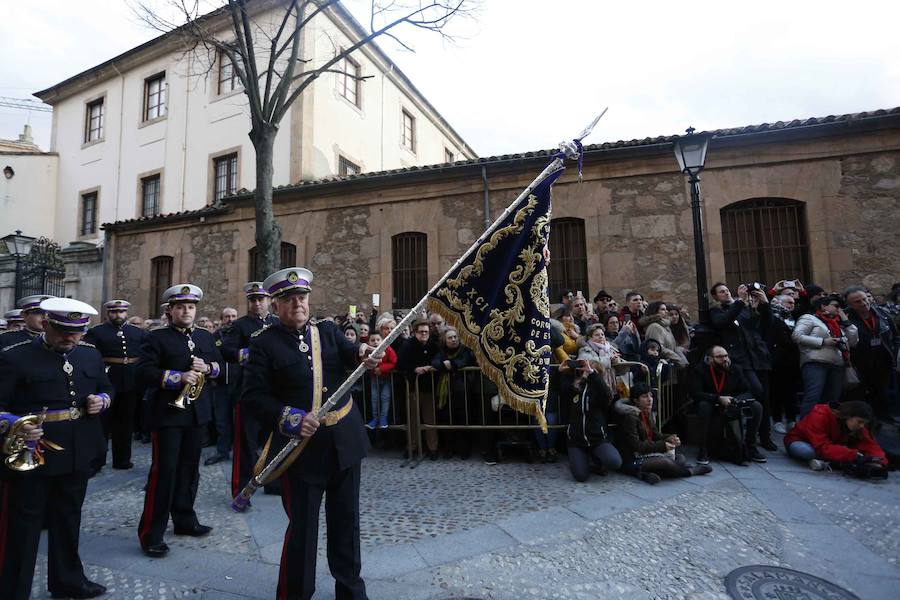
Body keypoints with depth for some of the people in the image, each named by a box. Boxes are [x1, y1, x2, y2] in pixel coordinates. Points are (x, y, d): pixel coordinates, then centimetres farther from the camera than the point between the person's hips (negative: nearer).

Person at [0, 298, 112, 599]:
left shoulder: (91, 354, 4)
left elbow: (106, 388, 14)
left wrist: (102, 400, -6)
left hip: (78, 455, 5)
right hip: (30, 455, -5)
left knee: (68, 519, 20)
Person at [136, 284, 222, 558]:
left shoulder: (206, 337, 11)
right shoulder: (157, 338, -5)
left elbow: (220, 364, 14)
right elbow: (144, 372, -14)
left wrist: (208, 368, -8)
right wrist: (178, 377, -25)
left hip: (198, 412, 6)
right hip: (168, 412, -5)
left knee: (189, 468, 15)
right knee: (163, 471, -3)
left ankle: (185, 520, 30)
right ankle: (151, 534, 9)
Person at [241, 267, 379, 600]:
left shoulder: (328, 330, 5)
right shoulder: (264, 343, -5)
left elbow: (350, 353, -11)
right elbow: (253, 396, -10)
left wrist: (364, 353, -34)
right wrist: (289, 419, -24)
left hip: (345, 441, 4)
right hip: (300, 445, -3)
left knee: (346, 519, 18)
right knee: (301, 526, 9)